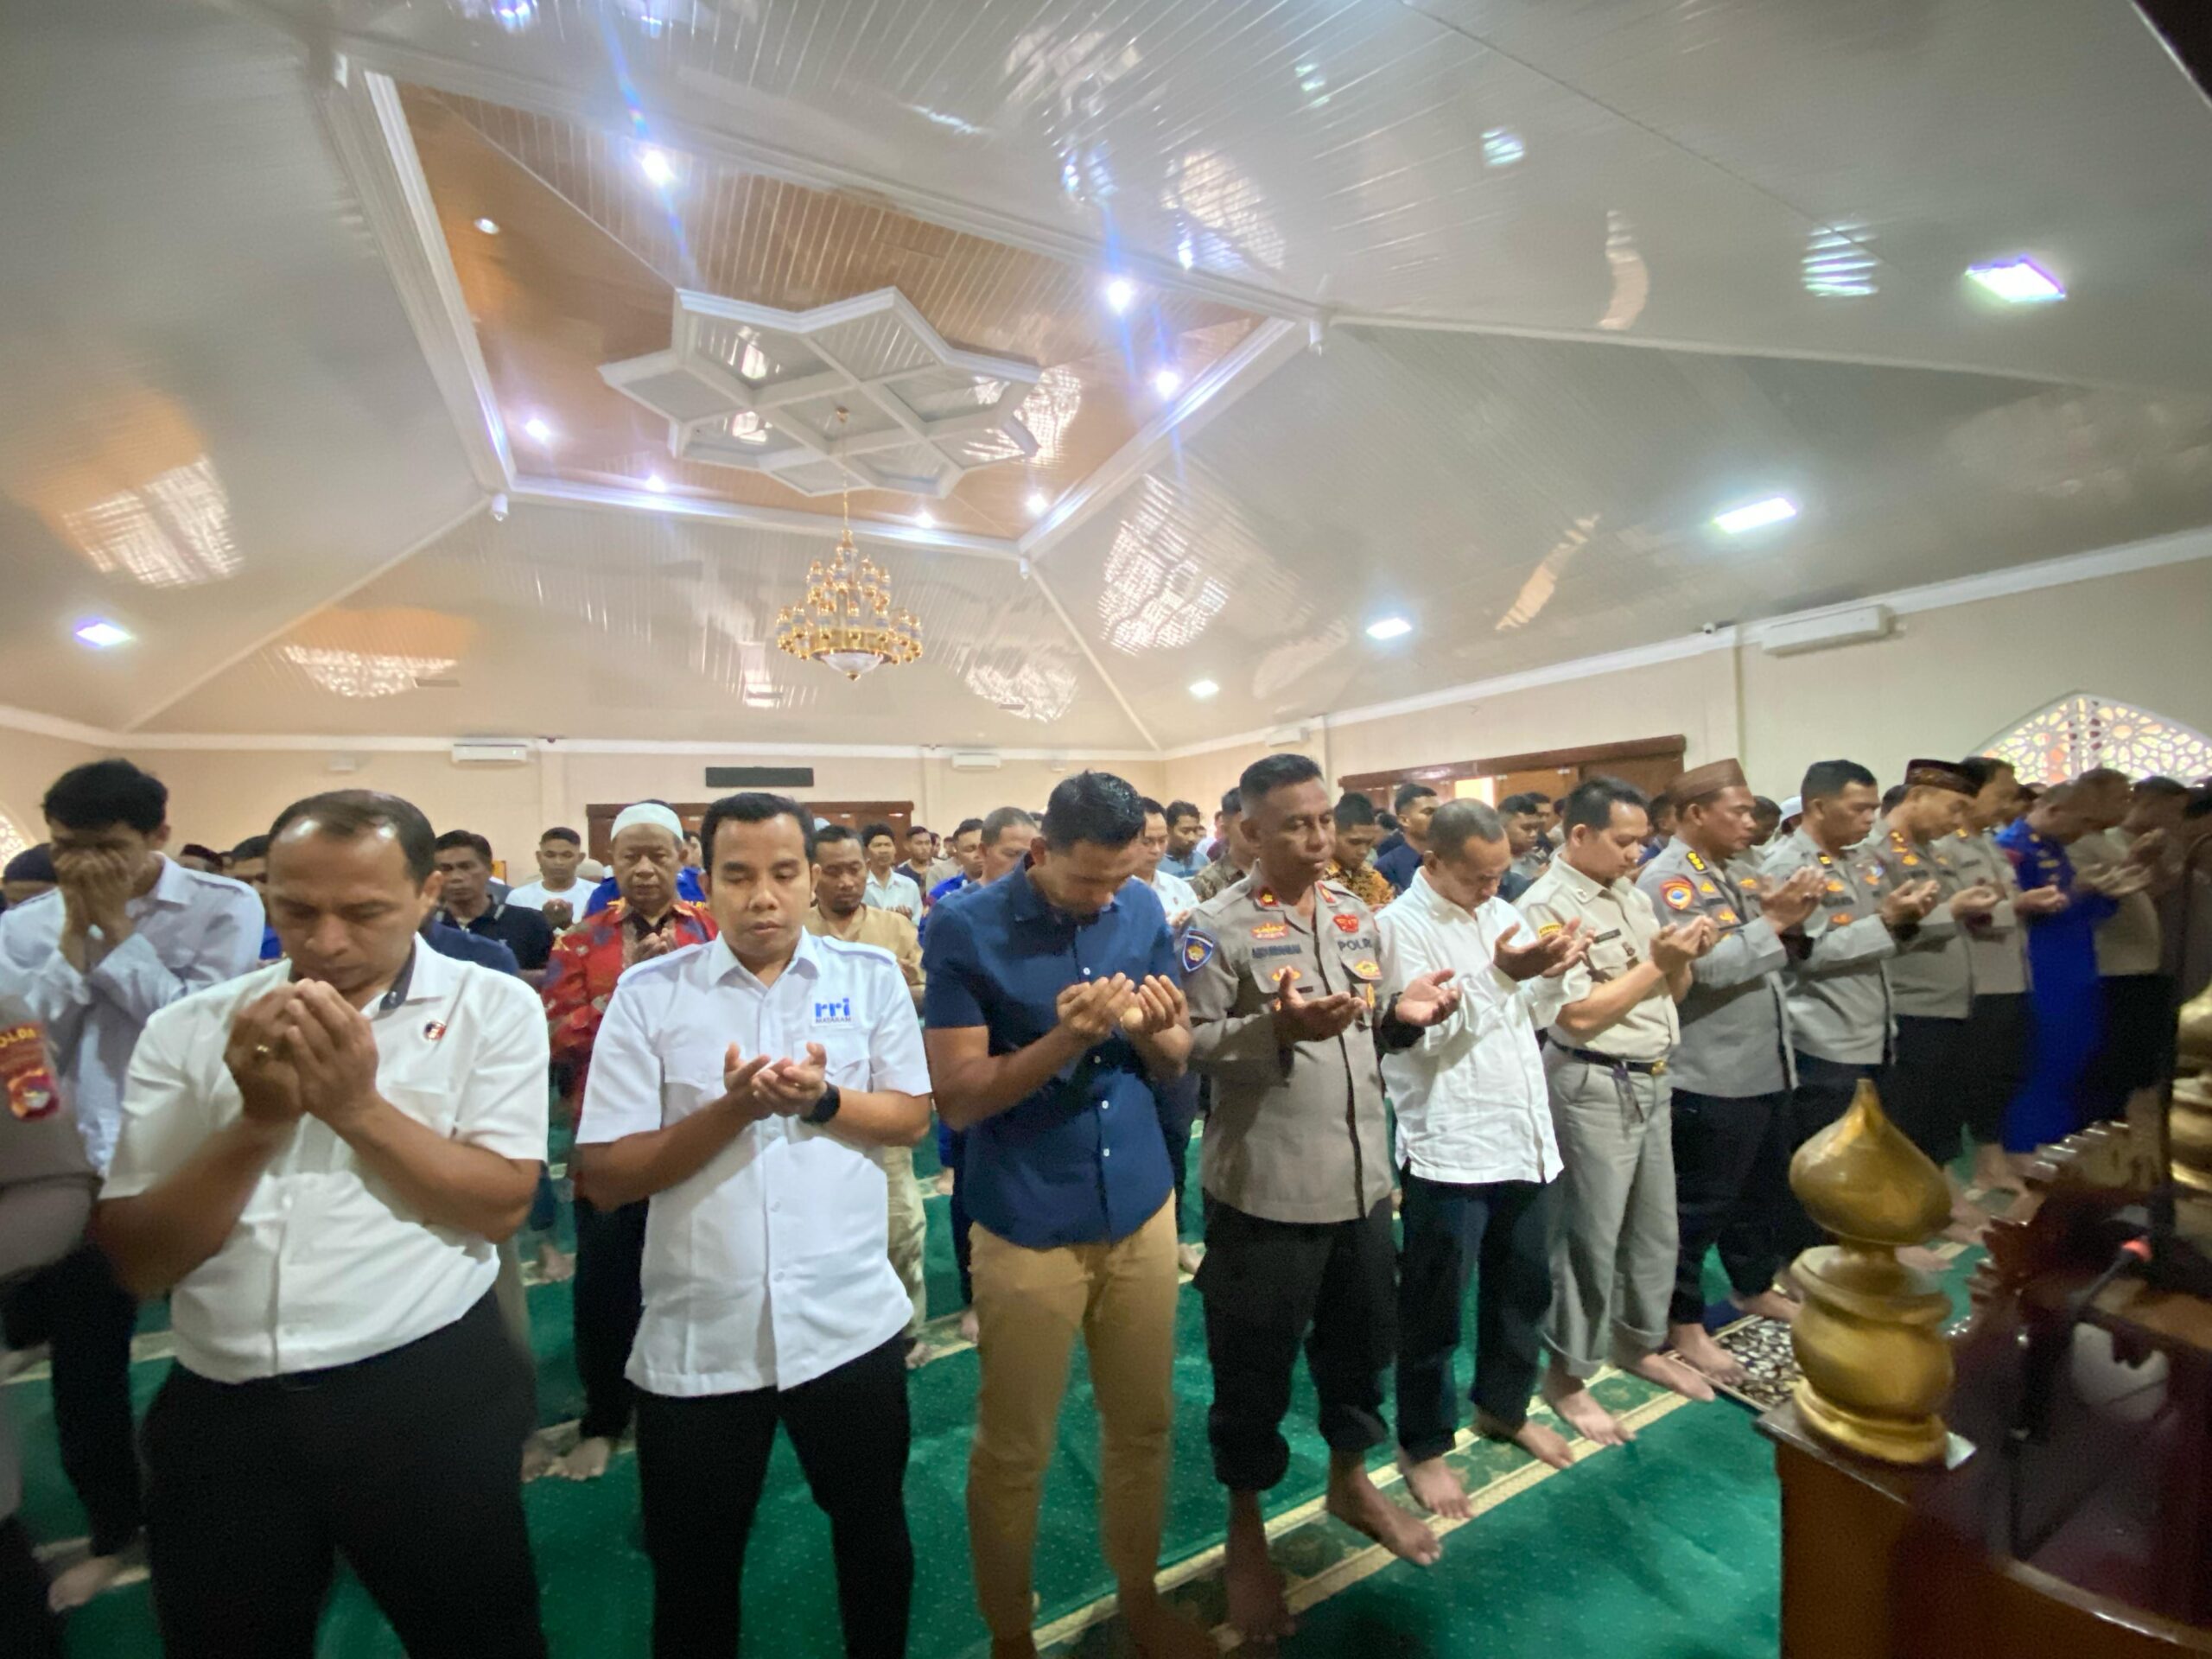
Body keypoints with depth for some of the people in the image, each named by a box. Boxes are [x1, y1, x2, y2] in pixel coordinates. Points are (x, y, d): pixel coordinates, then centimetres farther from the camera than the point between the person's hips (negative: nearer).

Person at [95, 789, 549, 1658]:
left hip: (428, 1395, -2)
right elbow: (139, 1262, -2)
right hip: (221, 1409, 2)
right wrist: (258, 1123, -18)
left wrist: (357, 1105, -20)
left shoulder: (492, 1007, -6)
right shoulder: (189, 1028, 1)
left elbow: (501, 1206, -11)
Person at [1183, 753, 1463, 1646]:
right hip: (1264, 1188, -6)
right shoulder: (1217, 926, -14)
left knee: (1363, 1339, 24)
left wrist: (1400, 1013, -7)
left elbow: (1365, 1032, 14)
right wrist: (1277, 1028, -30)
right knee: (1255, 1365, 11)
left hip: (1362, 1175, 6)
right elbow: (1189, 1046, -17)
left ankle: (1350, 1479, 51)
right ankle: (1245, 1532, 36)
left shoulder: (1357, 915, 6)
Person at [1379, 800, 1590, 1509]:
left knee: (1525, 1288, 23)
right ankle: (1423, 1445, 28)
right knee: (1435, 1306, 8)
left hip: (1525, 1134, 7)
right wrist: (1498, 975, -28)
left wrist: (1553, 974, -7)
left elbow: (1533, 1016, 12)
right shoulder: (1399, 926, -14)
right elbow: (1426, 1034, -21)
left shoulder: (1500, 913, 8)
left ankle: (1503, 1407, 46)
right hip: (1449, 1146, -7)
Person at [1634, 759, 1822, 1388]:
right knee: (1700, 1205, 2)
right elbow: (1711, 964, -27)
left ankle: (1755, 1287, 43)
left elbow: (1761, 954, 17)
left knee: (1761, 1190, 23)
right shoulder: (1666, 880, -17)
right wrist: (1773, 920, -17)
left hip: (1764, 1068, 9)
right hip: (1710, 1079, -9)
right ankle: (1684, 1323, 16)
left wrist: (1789, 917, 0)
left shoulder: (1730, 872, 13)